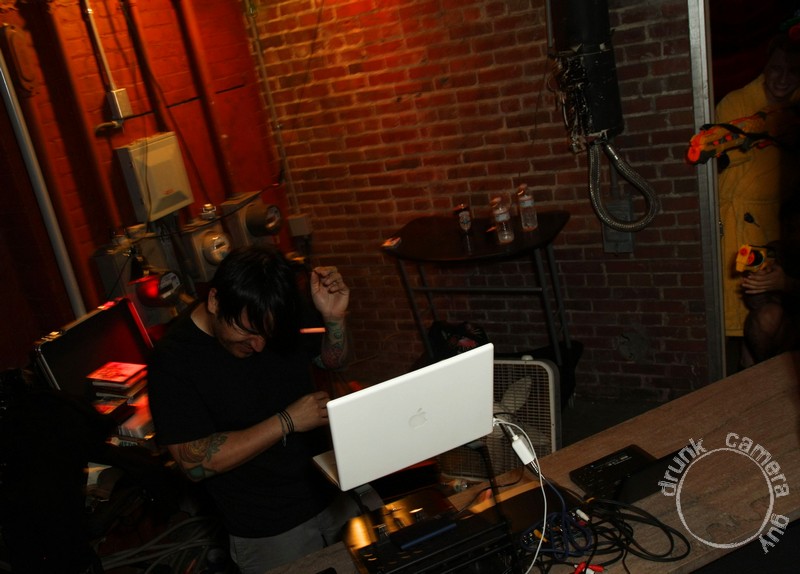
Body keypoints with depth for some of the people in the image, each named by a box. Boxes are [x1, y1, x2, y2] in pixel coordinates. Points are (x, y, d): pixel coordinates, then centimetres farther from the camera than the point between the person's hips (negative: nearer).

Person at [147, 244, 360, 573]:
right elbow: (194, 462, -22)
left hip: (333, 492, 5)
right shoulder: (172, 359, -20)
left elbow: (332, 361, 8)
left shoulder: (275, 322, -6)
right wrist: (286, 421, -25)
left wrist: (334, 319, -14)